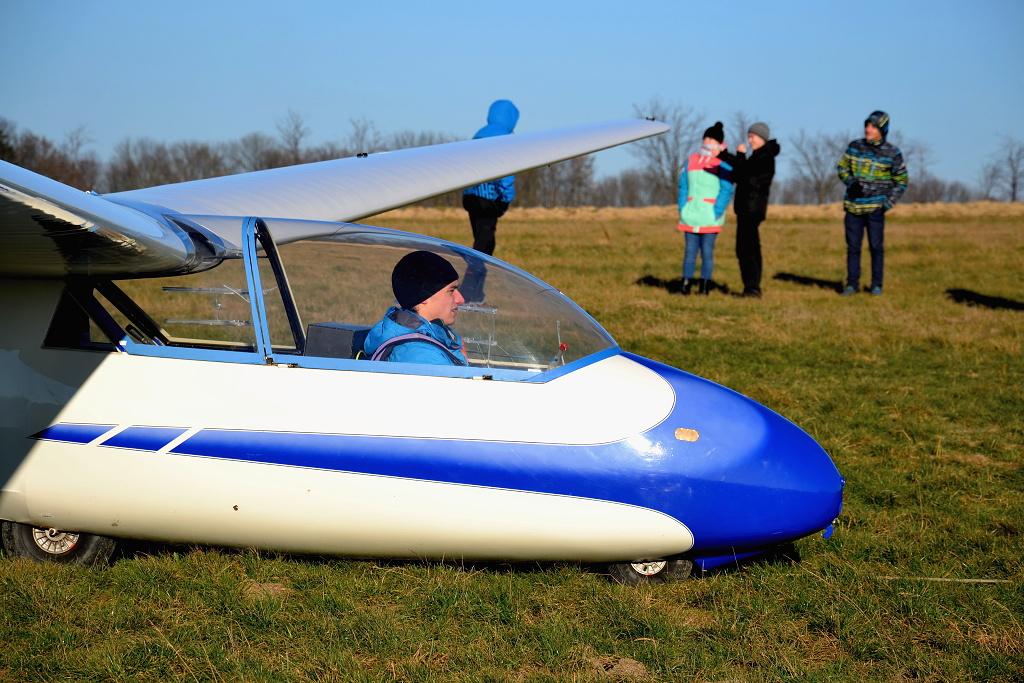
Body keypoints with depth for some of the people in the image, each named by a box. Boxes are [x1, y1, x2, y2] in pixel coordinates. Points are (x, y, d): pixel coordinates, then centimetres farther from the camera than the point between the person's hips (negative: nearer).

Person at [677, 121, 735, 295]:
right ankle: (686, 284, 5)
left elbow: (726, 190, -9)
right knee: (690, 250, 4)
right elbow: (683, 185, 15)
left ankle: (705, 286, 4)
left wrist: (716, 212, -17)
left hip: (710, 215, -4)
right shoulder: (692, 160, 12)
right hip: (691, 214, 4)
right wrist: (682, 208, 5)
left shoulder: (723, 164, -3)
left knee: (707, 251, -1)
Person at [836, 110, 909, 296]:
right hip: (853, 206, 2)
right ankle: (852, 284, 12)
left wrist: (888, 204, -9)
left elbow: (901, 182, 2)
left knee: (876, 247, 0)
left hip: (875, 208, -2)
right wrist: (850, 183, -7)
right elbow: (842, 167, 12)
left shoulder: (892, 153, -4)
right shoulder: (855, 146, 2)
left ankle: (876, 285, 11)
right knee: (853, 247, 4)